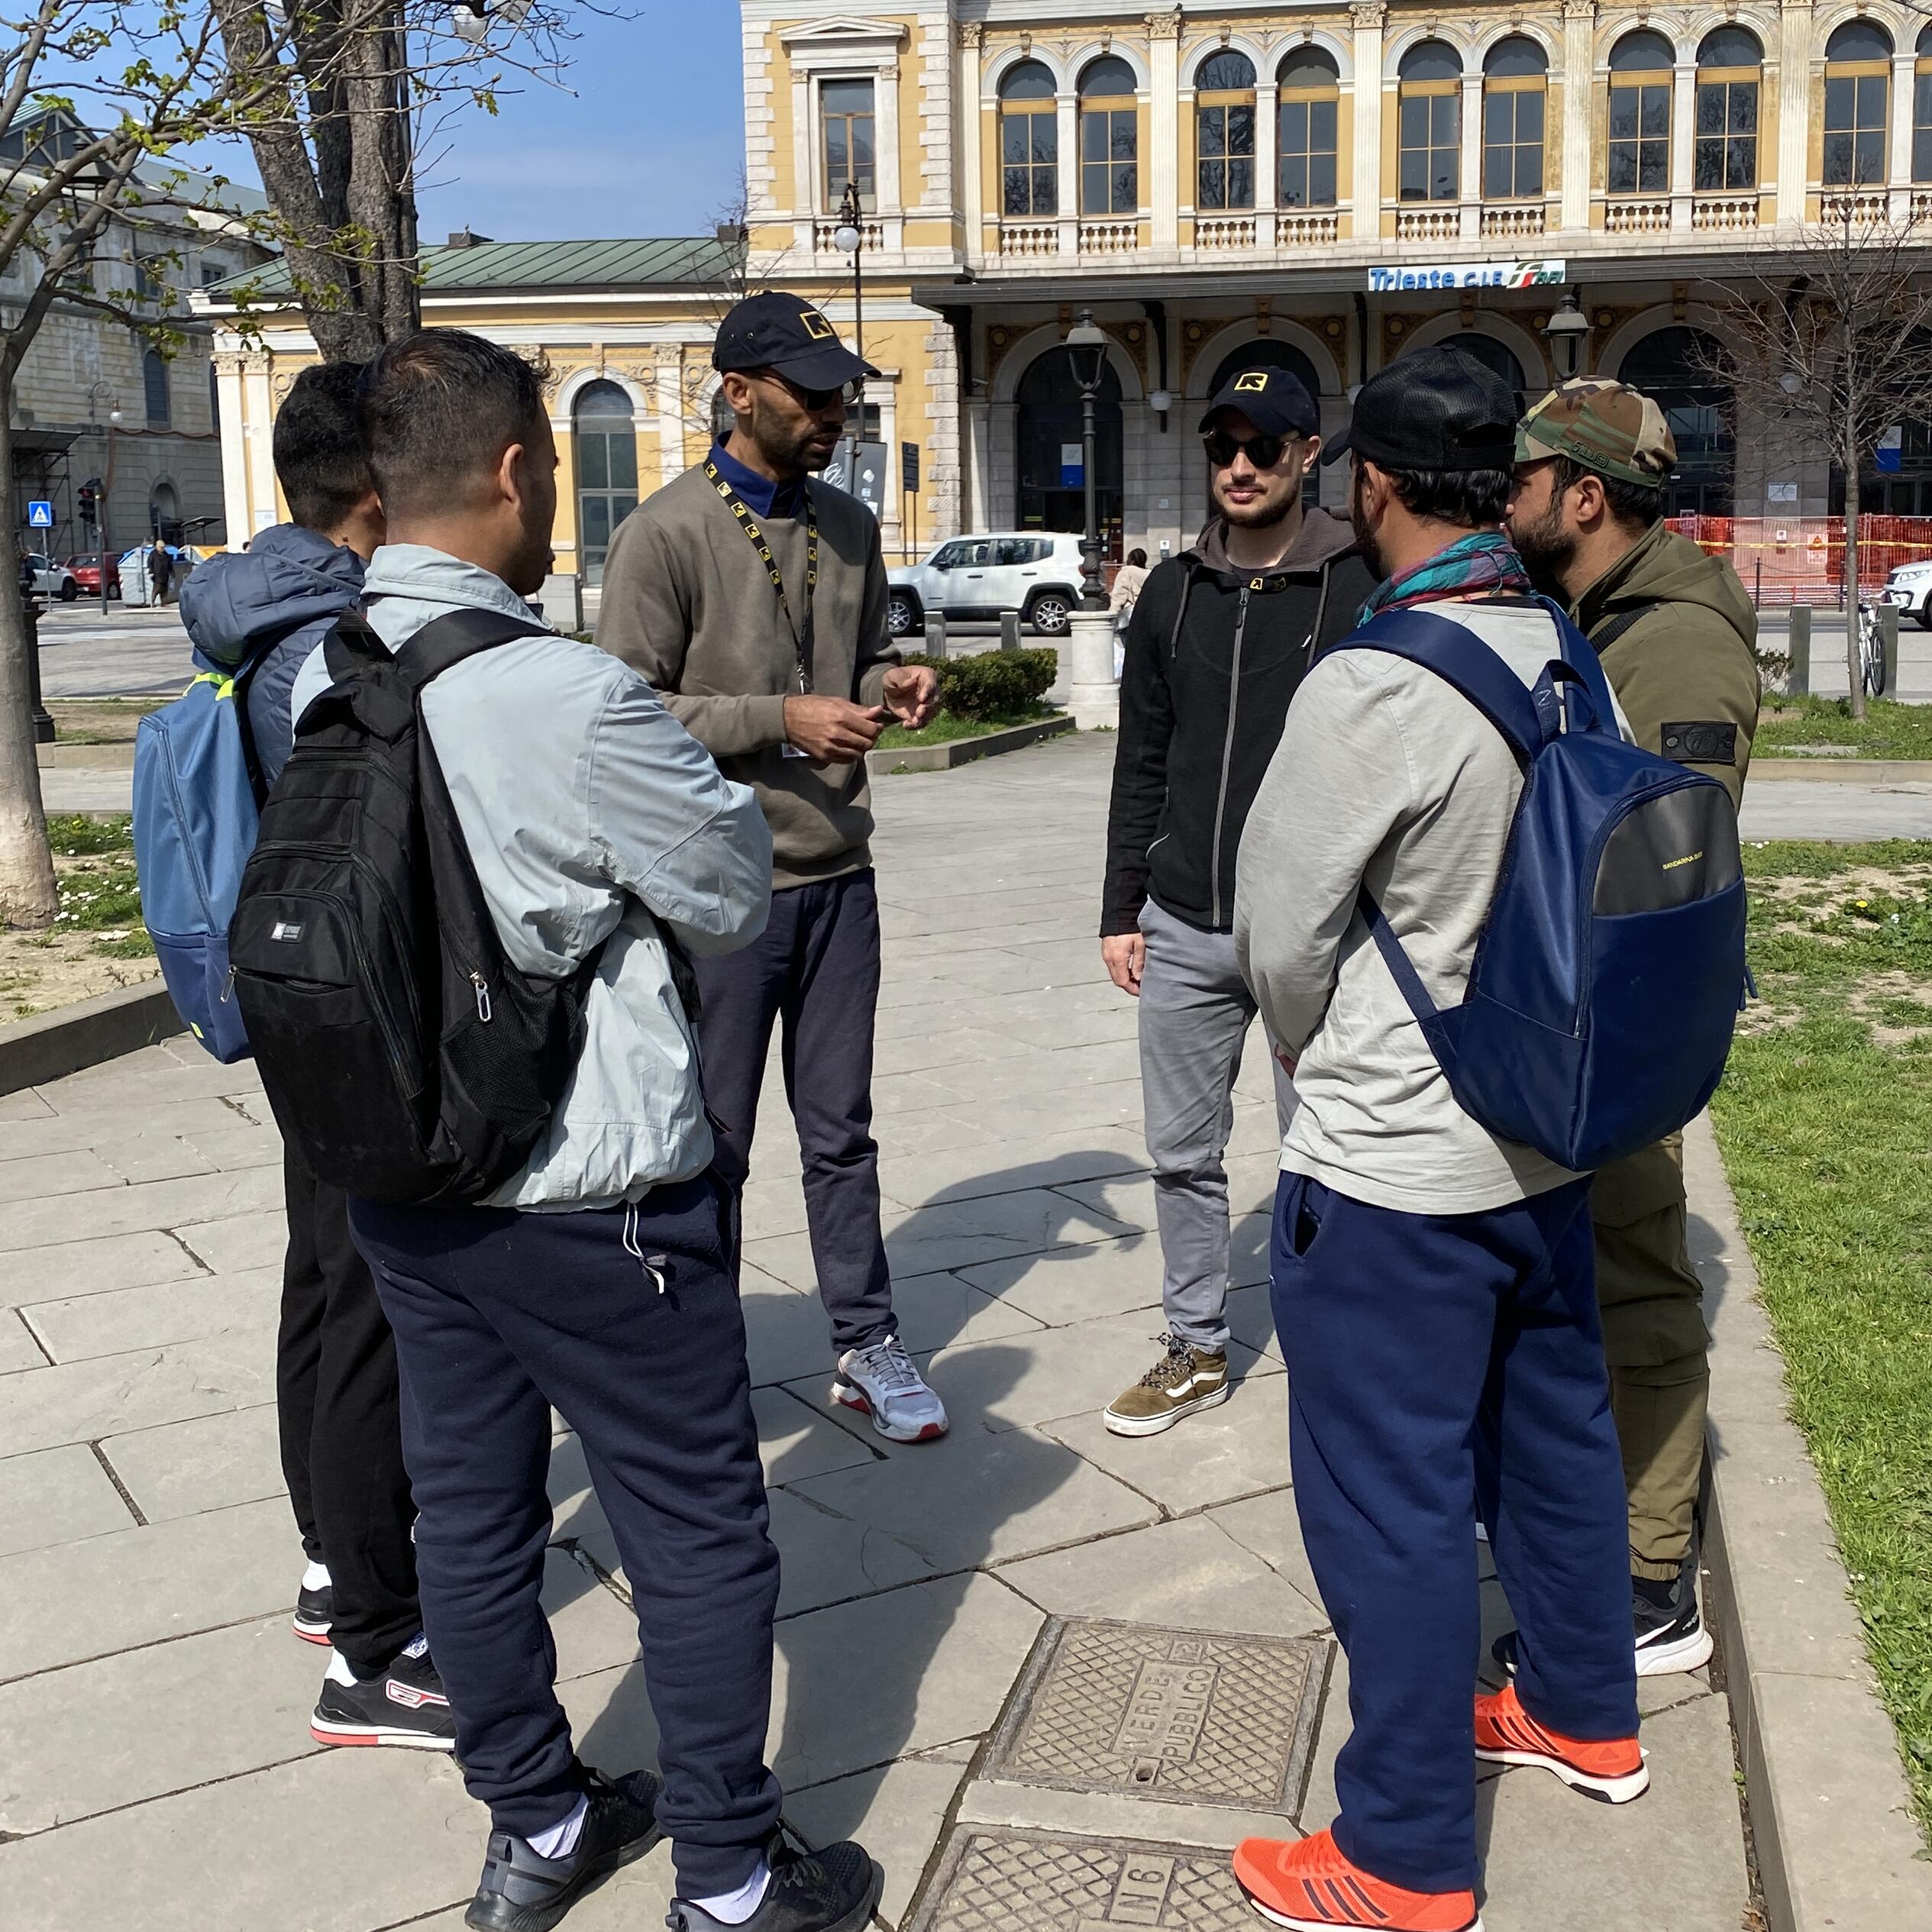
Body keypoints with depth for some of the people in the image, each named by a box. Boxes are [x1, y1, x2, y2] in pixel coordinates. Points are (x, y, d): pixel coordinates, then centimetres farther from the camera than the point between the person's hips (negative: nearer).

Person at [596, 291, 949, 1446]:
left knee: (842, 1130, 15)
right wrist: (780, 720, -20)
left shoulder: (850, 526, 10)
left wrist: (893, 684, -2)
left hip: (838, 875, 6)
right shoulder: (668, 534, -10)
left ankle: (868, 1347, 26)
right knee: (713, 1145, 7)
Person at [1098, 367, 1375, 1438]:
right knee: (1182, 1156, 13)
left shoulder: (1359, 590, -5)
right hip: (1182, 934, 5)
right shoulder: (1174, 592, 9)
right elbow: (1140, 765, 13)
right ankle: (1195, 1349, 28)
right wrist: (1121, 910, 10)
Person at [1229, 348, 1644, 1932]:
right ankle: (1585, 1714, 44)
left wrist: (1327, 1064, 6)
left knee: (1389, 1500, 5)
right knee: (1555, 1433, 23)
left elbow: (1280, 938, -15)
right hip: (1547, 1141, 8)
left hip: (1392, 1171, -8)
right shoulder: (1576, 662, -1)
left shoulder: (1369, 689, -24)